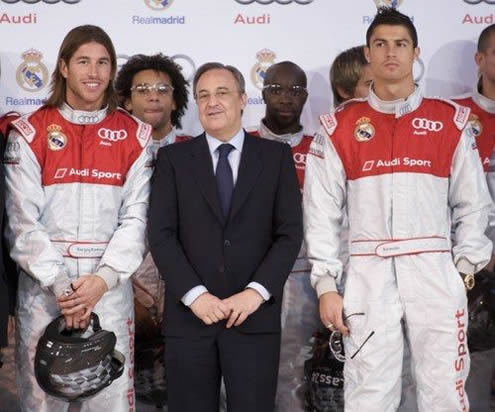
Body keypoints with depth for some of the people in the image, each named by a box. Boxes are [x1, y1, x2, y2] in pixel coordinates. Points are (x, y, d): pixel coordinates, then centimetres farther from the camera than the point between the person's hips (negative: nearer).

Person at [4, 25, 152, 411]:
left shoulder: (134, 136, 5)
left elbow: (135, 219, 0)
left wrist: (103, 280, -12)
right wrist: (60, 284, -12)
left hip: (110, 285, 1)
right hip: (43, 285, 0)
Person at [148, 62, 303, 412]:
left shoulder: (276, 156, 7)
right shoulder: (173, 158, 7)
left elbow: (290, 233, 0)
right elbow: (161, 234, -1)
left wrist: (257, 292, -10)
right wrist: (194, 294, -11)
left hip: (255, 315, 0)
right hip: (190, 315, 1)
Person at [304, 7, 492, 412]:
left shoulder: (451, 120, 7)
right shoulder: (339, 128, 5)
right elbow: (321, 213, 4)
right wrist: (326, 284, -1)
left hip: (434, 271, 0)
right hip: (369, 275, 0)